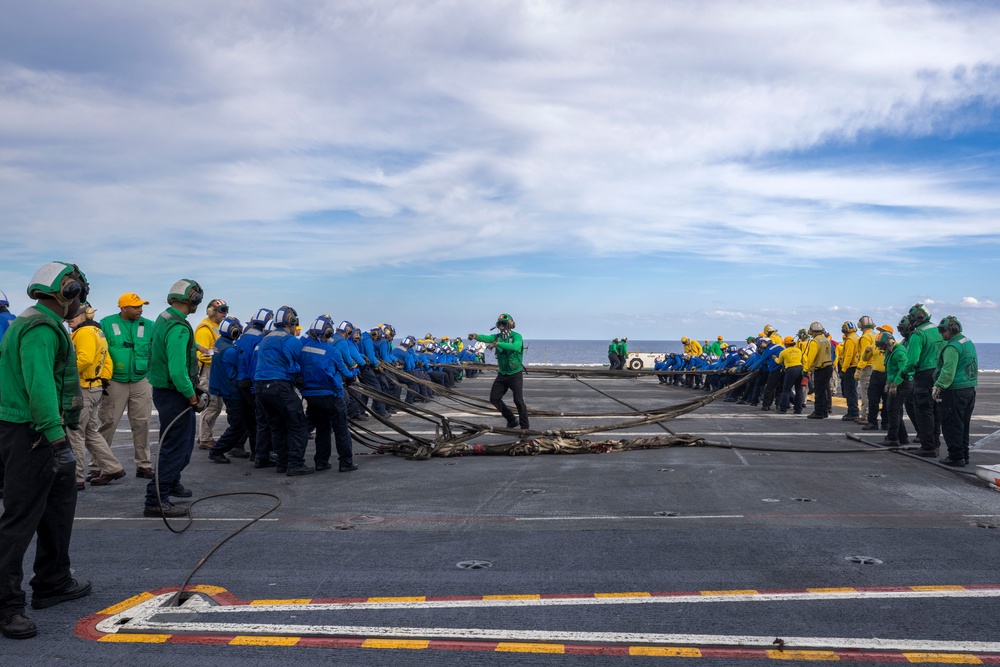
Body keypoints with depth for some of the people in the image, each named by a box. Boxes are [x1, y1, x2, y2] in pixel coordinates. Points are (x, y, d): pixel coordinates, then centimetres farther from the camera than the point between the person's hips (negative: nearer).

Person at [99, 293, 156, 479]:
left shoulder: (149, 326, 3)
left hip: (141, 381, 2)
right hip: (114, 381, -2)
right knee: (107, 423, 2)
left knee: (141, 423, 8)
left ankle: (144, 465, 16)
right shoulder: (107, 324, -3)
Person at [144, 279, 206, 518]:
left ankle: (171, 482, 41)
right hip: (174, 394, -11)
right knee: (175, 446, -5)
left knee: (184, 441, 24)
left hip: (164, 390, 11)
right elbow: (178, 371, -28)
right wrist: (194, 398, -20)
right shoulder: (178, 328, -23)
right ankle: (156, 500, -1)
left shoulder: (164, 319, 10)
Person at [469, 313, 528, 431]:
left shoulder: (516, 336, -13)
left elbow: (515, 346, -36)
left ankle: (524, 427, 6)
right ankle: (512, 421, 21)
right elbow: (487, 338, -20)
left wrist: (498, 344, -44)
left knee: (518, 401, -8)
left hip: (515, 374, -6)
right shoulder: (497, 337, 1)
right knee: (494, 398, 6)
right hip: (502, 374, 6)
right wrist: (476, 336, -43)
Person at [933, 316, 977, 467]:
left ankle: (956, 457, -2)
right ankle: (964, 456, 21)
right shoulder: (968, 343, 15)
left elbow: (948, 371, -24)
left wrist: (939, 386, -21)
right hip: (970, 389, 10)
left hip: (955, 391, -10)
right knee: (963, 425, 16)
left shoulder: (952, 347, -16)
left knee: (951, 425, -3)